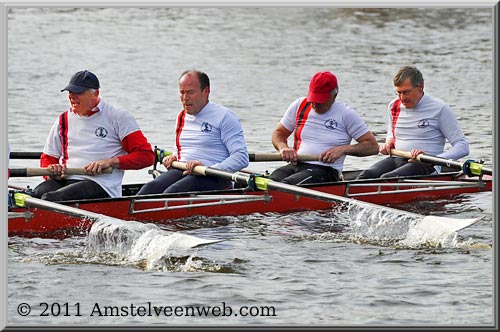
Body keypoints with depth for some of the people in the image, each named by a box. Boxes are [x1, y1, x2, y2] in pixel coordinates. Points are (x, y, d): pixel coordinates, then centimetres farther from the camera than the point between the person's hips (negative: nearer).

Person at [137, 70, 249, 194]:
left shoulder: (224, 117, -2)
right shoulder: (181, 117, 22)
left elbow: (242, 158, -10)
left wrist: (208, 170, -22)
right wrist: (173, 158, 10)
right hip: (182, 172, 6)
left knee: (172, 192, -35)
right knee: (150, 188, -26)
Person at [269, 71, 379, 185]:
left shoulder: (346, 114, 1)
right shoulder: (299, 106, 13)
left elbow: (373, 146, 0)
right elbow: (278, 133, 22)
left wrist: (343, 149, -14)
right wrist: (283, 147, -2)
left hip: (326, 170, -4)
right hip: (295, 165, 4)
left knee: (285, 184, -36)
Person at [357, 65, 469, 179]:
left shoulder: (439, 109, -3)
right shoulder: (394, 106, 15)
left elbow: (463, 147, -7)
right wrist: (389, 142, 8)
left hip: (426, 165, -5)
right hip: (396, 159, 5)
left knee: (387, 178, -35)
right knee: (367, 175, -28)